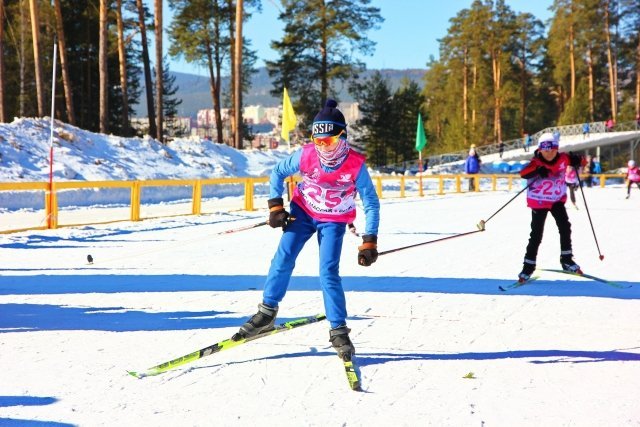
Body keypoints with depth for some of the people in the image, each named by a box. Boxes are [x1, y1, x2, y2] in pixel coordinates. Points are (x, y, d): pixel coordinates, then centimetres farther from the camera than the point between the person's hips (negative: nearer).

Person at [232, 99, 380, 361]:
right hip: (302, 211, 2)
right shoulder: (305, 155, -20)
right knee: (283, 259, -7)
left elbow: (371, 203, -15)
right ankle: (267, 313, 8)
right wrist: (275, 206, -6)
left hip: (333, 221, -2)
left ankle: (338, 331, 0)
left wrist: (369, 241, -18)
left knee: (329, 273, -12)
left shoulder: (356, 165, -24)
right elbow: (278, 173, -2)